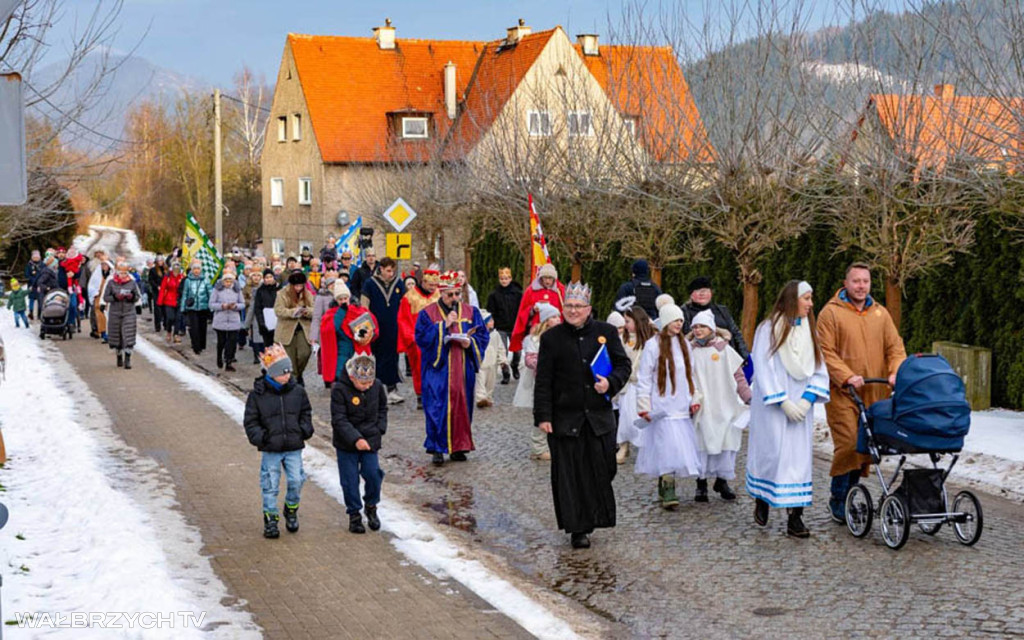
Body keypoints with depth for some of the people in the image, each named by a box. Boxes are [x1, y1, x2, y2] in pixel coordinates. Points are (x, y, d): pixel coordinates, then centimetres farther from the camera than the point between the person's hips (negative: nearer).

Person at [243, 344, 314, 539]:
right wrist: (260, 437, -14)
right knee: (270, 485, 2)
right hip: (270, 449, -2)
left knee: (296, 481, 0)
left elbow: (306, 412, 16)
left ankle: (291, 509, 26)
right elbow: (250, 421, -1)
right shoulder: (257, 395, -7)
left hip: (294, 447, 2)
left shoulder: (297, 392, 2)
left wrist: (305, 429, 0)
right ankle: (270, 519, 15)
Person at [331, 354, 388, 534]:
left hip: (370, 441, 3)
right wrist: (355, 439, -29)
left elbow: (382, 409, 15)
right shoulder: (340, 390, -18)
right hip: (346, 445, -3)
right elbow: (339, 420, -20)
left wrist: (379, 429, 2)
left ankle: (371, 506, 20)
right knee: (350, 480, 2)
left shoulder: (377, 386, -4)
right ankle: (354, 514, 17)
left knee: (373, 474, -5)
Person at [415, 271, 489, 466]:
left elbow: (483, 336, 7)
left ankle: (458, 447, 14)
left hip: (463, 370, 3)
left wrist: (470, 342, -14)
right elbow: (421, 338, -9)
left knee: (462, 407, 5)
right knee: (438, 408, -7)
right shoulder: (428, 314, 1)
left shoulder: (471, 312, 9)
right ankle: (437, 448, -1)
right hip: (438, 369, -3)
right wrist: (444, 325, -14)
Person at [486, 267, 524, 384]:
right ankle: (505, 374, 7)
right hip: (501, 328, 0)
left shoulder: (517, 293, 1)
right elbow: (490, 312, 2)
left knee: (517, 349, 4)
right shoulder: (494, 294, 1)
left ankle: (514, 366, 33)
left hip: (515, 327, 0)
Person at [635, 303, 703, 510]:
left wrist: (695, 399, 14)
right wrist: (644, 406, -9)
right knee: (668, 447, -14)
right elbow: (643, 378, -6)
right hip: (662, 407, -6)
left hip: (682, 408, 6)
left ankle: (664, 490, 16)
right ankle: (668, 492, -14)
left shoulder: (683, 344, 13)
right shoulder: (653, 345, -6)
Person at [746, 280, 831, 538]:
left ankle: (795, 516, -2)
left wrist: (808, 398, -8)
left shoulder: (809, 331, 10)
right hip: (772, 407, -4)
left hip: (800, 407, 4)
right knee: (771, 453, -1)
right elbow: (764, 369, -10)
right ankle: (761, 499, 26)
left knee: (799, 456, -1)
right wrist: (783, 403, -14)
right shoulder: (769, 329, -6)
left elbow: (819, 370, 7)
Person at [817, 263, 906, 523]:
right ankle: (838, 500, 0)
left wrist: (896, 373, -7)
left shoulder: (880, 313, 14)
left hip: (875, 394, 5)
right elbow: (825, 352, -7)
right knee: (848, 444, -12)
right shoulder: (832, 312, 0)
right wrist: (847, 377, -19)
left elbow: (895, 347, 12)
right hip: (842, 393, -5)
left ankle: (850, 495, 19)